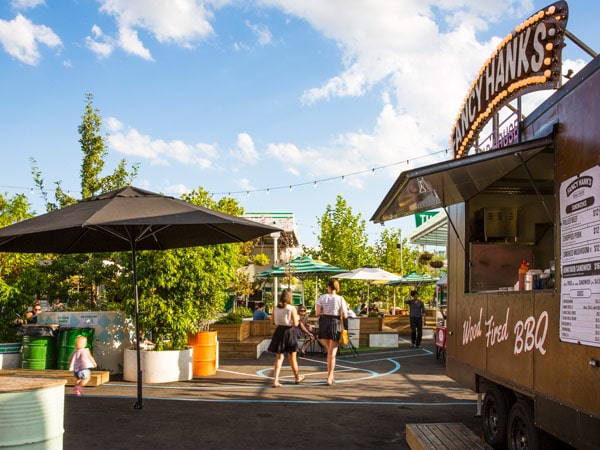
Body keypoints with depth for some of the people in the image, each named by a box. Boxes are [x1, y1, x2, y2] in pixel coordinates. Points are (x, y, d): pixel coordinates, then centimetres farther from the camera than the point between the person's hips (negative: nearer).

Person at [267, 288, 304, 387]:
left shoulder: (276, 308, -2)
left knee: (279, 357, 8)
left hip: (279, 331, 3)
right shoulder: (292, 308, -13)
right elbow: (295, 324, -14)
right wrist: (297, 318, 6)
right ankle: (297, 377, 33)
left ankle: (275, 380, -3)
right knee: (292, 358, 14)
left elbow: (273, 321, 3)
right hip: (289, 332, -3)